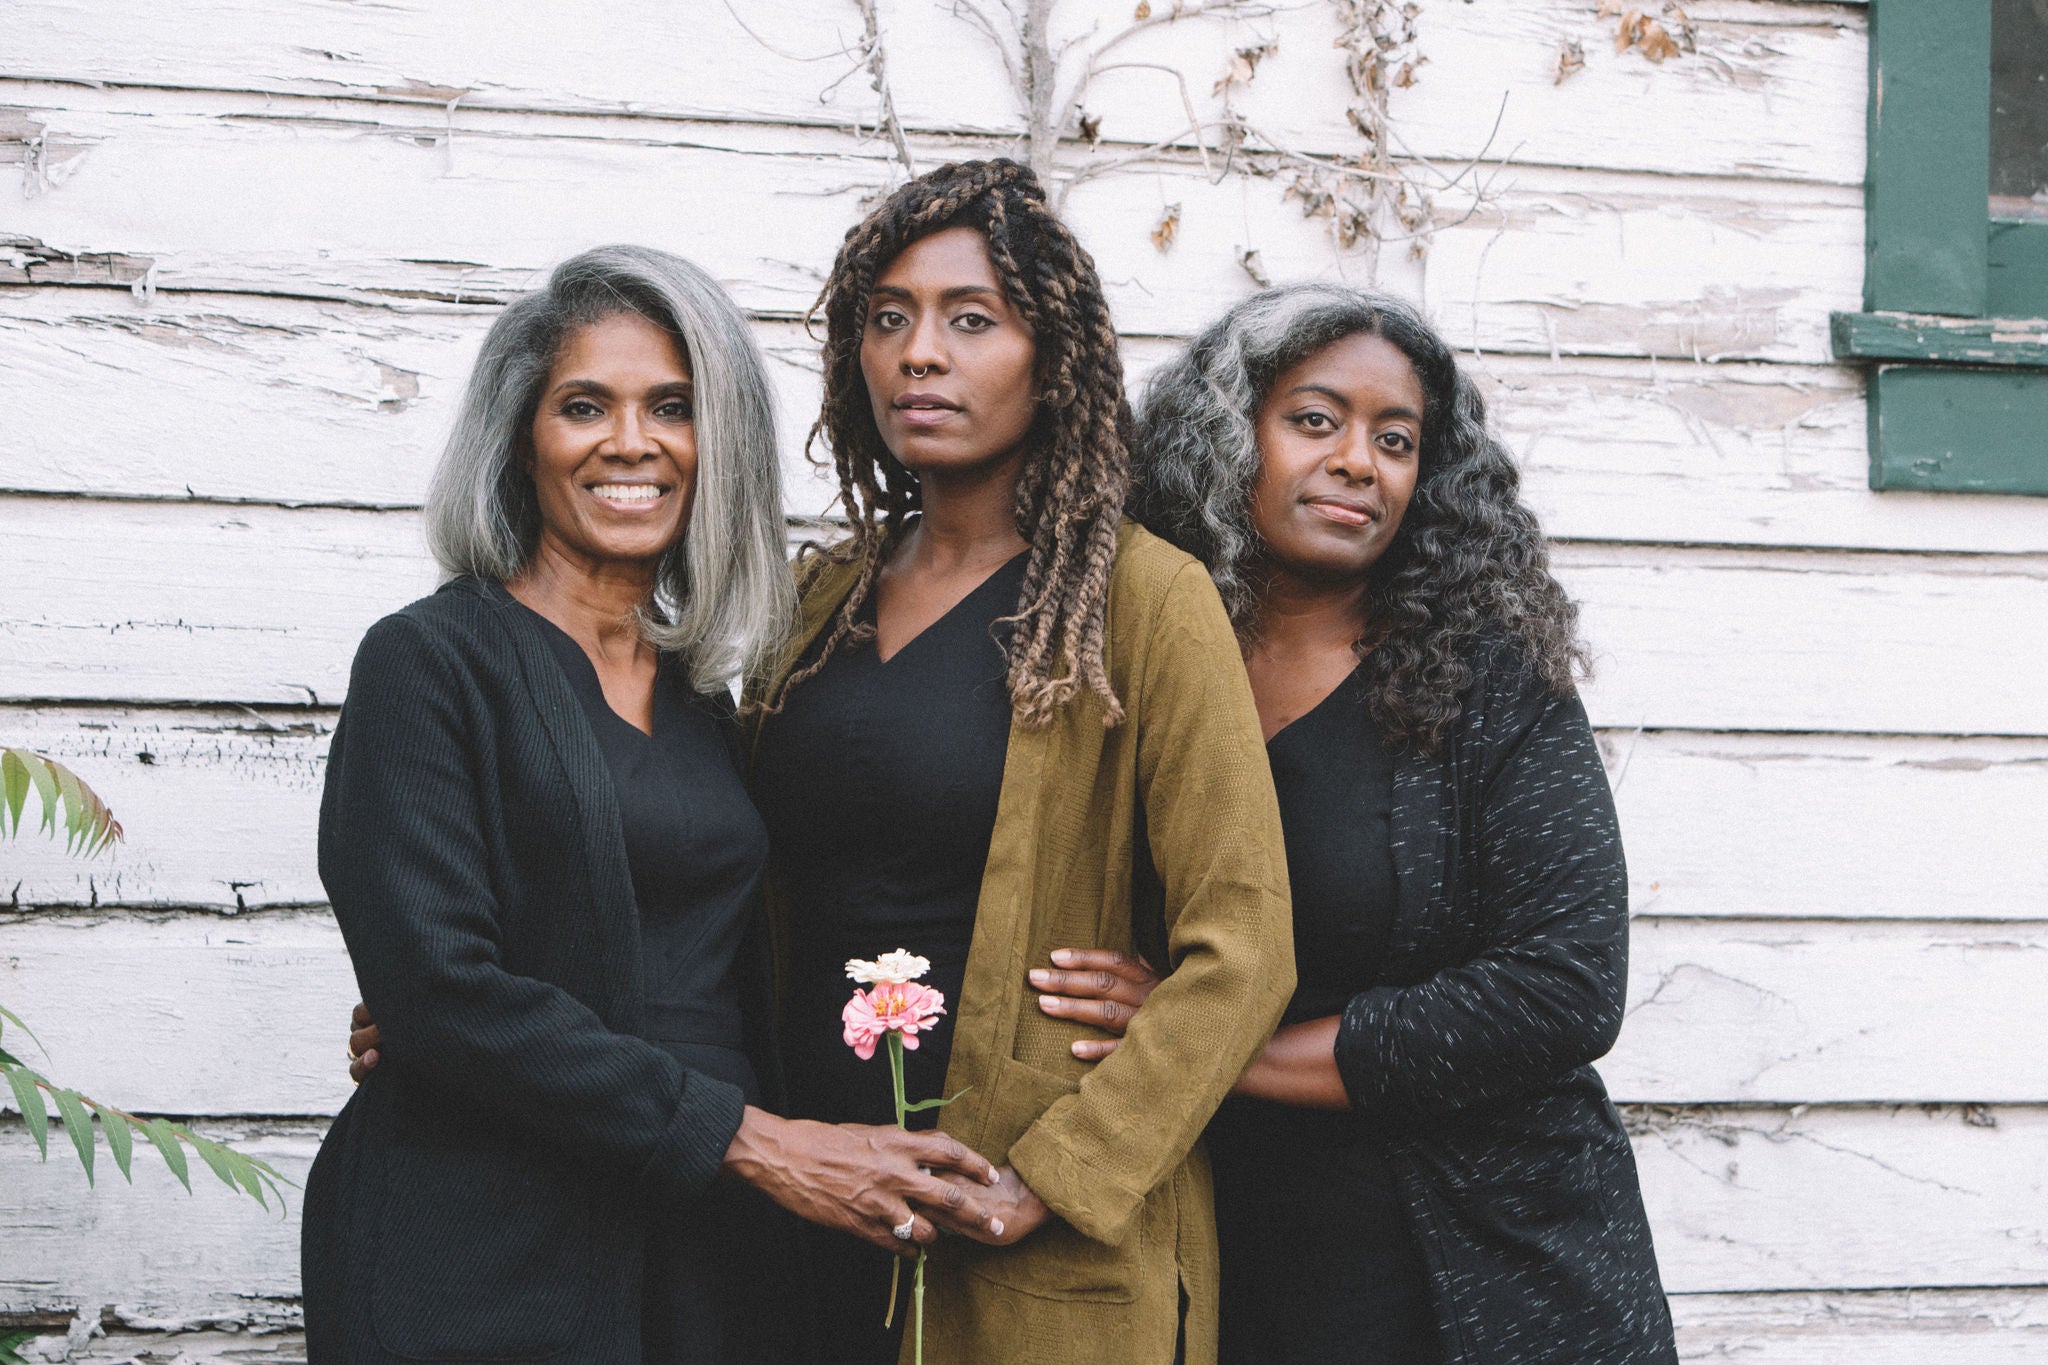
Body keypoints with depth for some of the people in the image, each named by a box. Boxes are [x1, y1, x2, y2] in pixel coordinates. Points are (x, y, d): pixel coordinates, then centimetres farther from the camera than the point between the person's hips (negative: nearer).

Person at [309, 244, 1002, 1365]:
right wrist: (751, 1141, -17)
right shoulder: (430, 660, -6)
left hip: (704, 1257, 5)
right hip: (478, 1271, -5)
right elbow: (439, 986, -16)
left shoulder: (702, 689, 13)